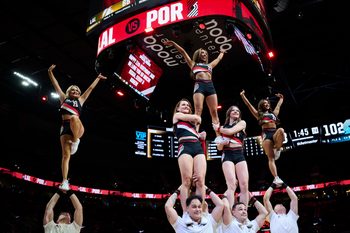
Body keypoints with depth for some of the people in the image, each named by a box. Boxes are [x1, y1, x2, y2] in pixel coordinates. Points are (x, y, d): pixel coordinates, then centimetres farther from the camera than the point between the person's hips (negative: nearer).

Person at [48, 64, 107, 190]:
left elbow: (90, 88, 30)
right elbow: (56, 85, 24)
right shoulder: (64, 98, 25)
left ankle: (75, 141, -19)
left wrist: (98, 78, 37)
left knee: (74, 117, -38)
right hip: (65, 128, 1)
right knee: (65, 155, -11)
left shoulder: (80, 100, 24)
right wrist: (50, 72, 20)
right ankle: (65, 181, -12)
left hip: (77, 128, -1)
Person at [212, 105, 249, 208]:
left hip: (240, 154, 1)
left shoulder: (242, 123, 14)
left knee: (244, 186, -9)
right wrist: (223, 142, -4)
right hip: (227, 155, -1)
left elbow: (230, 131, -4)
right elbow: (219, 147, 18)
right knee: (231, 185, -17)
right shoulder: (223, 128, 18)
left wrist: (218, 128, 11)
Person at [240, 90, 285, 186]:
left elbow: (279, 105, 44)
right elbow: (248, 104, 18)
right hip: (266, 135, -3)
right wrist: (242, 95, 17)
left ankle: (277, 149, -15)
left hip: (275, 133, 3)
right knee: (271, 158, -15)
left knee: (281, 130, -36)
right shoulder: (259, 114, 20)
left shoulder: (274, 113, 29)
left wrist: (281, 97, 55)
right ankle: (276, 178, -22)